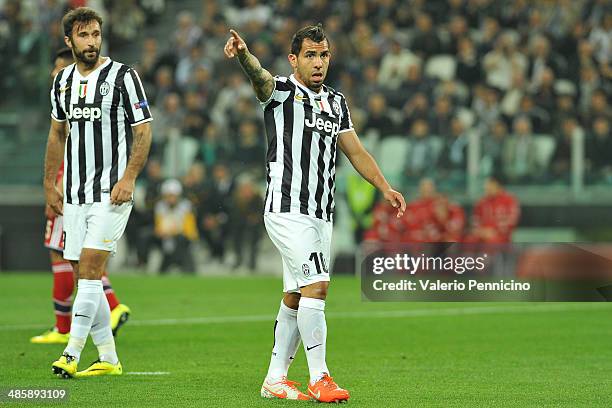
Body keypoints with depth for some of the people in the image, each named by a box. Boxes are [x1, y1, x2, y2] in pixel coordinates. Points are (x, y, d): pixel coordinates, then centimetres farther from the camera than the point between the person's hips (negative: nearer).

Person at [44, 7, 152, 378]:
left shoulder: (123, 76, -6)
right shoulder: (63, 80, 11)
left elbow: (143, 131, -7)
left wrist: (128, 179, -17)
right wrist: (50, 184, 18)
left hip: (111, 192, -6)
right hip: (75, 194, 6)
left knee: (90, 268, -14)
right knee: (86, 275, 5)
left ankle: (71, 355, -16)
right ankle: (109, 359, 12)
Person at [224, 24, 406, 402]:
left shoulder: (337, 102, 15)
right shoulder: (281, 91, -6)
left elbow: (355, 150, 20)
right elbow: (259, 75, -28)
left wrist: (385, 187, 9)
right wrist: (244, 54, -50)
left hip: (322, 215, 7)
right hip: (288, 210, -7)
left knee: (295, 297, 11)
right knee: (316, 286, -17)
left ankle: (275, 378, 20)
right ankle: (319, 379, -13)